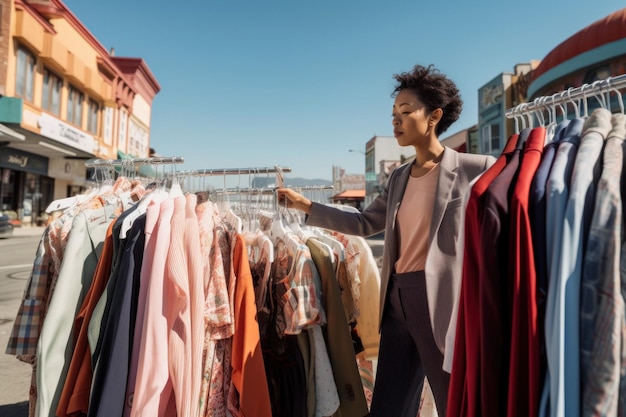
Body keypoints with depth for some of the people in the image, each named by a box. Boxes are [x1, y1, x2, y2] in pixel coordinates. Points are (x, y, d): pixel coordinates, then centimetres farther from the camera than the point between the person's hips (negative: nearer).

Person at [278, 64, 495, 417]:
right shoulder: (399, 177, 13)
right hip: (397, 298, 7)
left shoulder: (477, 169, -6)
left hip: (442, 300, -6)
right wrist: (307, 206, 10)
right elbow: (365, 223, 15)